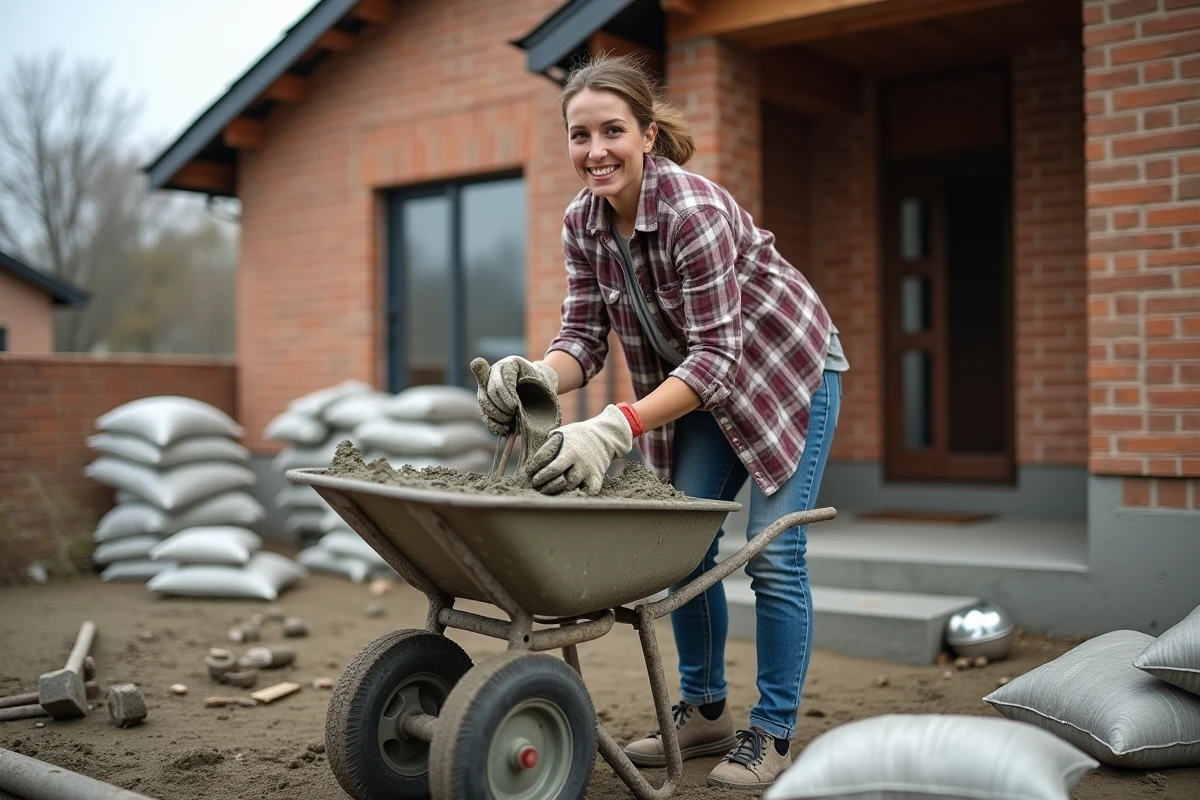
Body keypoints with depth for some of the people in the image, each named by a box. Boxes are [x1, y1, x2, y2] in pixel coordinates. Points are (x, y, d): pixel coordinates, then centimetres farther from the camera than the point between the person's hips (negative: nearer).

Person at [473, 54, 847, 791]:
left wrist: (616, 428, -48)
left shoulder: (694, 208, -33)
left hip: (790, 371, -6)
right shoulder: (583, 222, -12)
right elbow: (585, 337, -13)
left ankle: (774, 734, 8)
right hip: (707, 383, 7)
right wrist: (537, 377, -36)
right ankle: (705, 711, 20)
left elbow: (715, 355, -35)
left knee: (773, 556, -7)